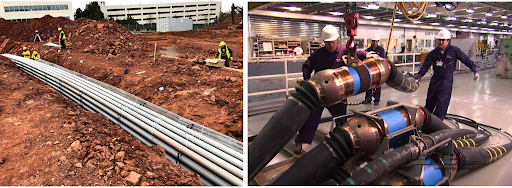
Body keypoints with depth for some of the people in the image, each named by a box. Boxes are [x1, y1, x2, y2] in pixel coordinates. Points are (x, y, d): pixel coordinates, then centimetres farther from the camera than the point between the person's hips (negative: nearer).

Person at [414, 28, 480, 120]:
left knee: (442, 104, -6)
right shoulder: (433, 53, 1)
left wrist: (475, 70, -1)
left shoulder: (454, 50, -7)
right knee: (430, 102, 14)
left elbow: (466, 60, 0)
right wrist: (418, 76, -5)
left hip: (446, 82, -3)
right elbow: (425, 66, 1)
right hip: (434, 81, 3)